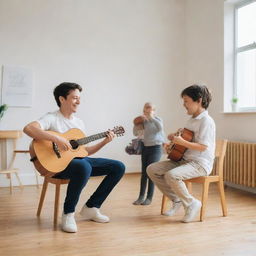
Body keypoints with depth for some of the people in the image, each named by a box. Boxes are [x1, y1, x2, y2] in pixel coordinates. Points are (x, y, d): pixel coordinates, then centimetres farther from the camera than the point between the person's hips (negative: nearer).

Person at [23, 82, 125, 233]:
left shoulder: (79, 122, 15)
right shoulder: (52, 118, -8)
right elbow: (28, 128, -29)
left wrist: (104, 142, 5)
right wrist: (56, 138, -34)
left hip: (78, 159, 8)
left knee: (118, 167, -2)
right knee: (84, 167, -41)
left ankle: (91, 208, 4)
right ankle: (68, 214, -19)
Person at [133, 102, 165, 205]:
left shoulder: (157, 119, -4)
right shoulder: (143, 121, 8)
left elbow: (160, 127, -25)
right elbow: (135, 133, 8)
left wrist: (152, 118, -27)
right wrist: (136, 124, -9)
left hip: (155, 148, -4)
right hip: (145, 148, 5)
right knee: (143, 172, 7)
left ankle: (149, 198, 5)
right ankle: (141, 197, 14)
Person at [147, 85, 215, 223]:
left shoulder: (206, 121, -13)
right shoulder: (192, 120, 15)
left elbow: (203, 147, -21)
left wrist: (182, 142, -27)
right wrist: (175, 138, 9)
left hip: (200, 163, -9)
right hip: (184, 159, 9)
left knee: (171, 175, -35)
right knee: (152, 169, -2)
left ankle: (191, 204, -10)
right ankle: (176, 199, 6)